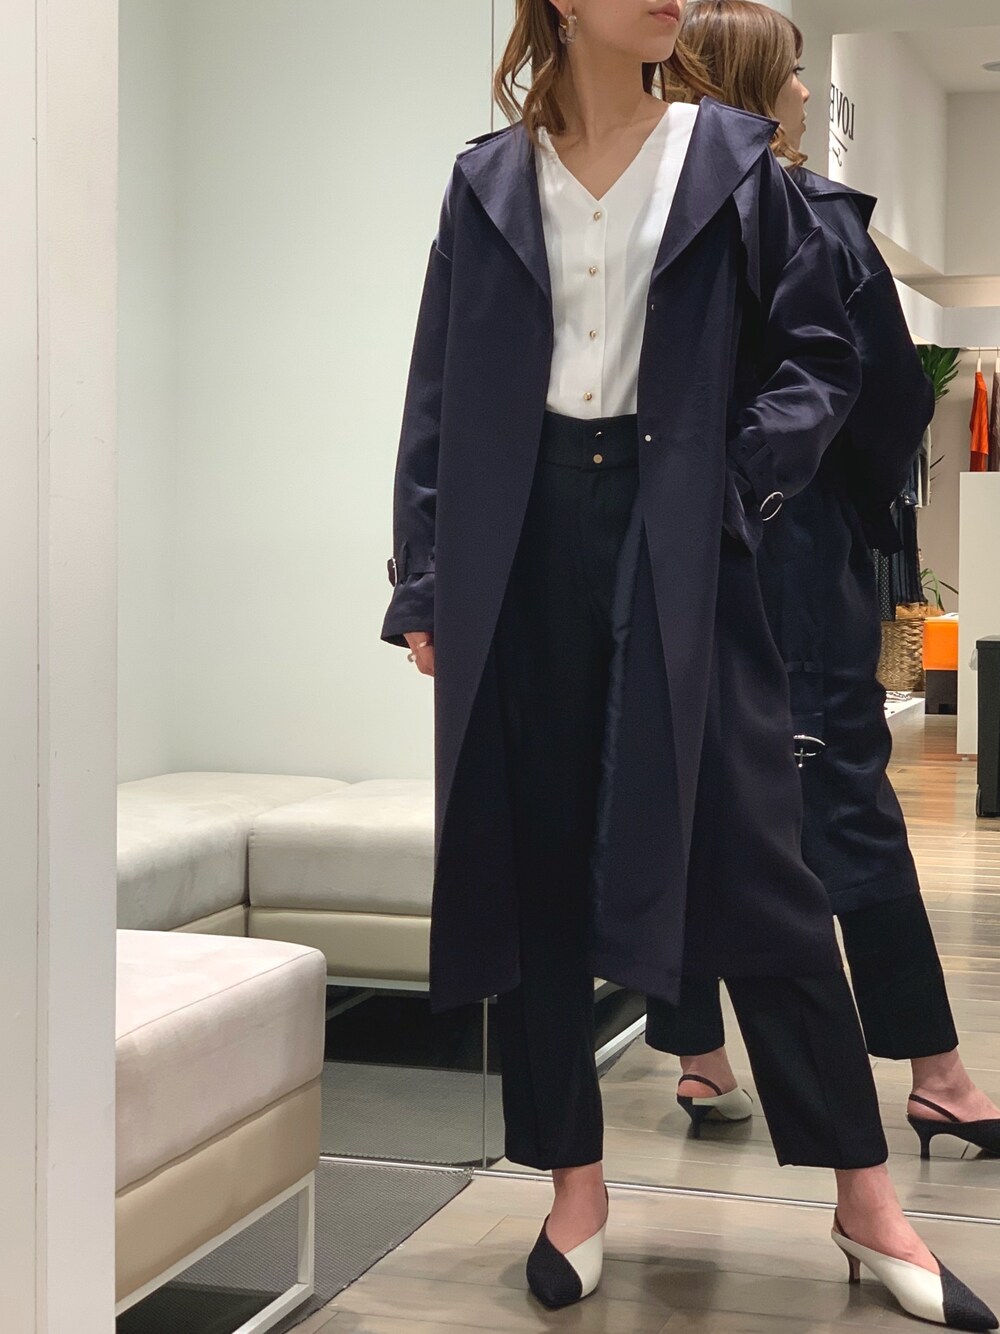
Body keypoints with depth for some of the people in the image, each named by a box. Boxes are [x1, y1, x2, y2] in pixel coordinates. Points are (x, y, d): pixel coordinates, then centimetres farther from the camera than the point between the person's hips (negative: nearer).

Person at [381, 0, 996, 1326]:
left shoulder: (733, 161, 5)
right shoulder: (489, 183, 8)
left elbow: (820, 354, 6)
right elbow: (439, 391, 8)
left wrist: (734, 485, -8)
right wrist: (423, 583, 4)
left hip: (678, 546, -1)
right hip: (522, 551, 2)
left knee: (754, 866, -2)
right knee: (532, 868, 4)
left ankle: (865, 1190, 9)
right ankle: (575, 1181, 18)